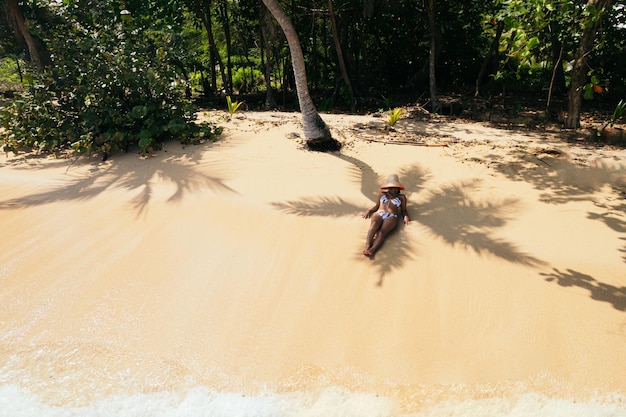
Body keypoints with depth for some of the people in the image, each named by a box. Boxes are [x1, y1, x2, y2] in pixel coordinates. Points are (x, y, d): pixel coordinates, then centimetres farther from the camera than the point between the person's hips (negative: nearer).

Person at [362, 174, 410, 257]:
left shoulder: (401, 197, 26)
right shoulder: (382, 194, 30)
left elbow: (403, 210, 23)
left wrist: (406, 216, 3)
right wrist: (369, 211, 13)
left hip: (391, 217, -1)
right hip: (378, 214, 1)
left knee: (382, 231, -33)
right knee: (374, 224, -36)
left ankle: (372, 250, -57)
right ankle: (367, 245, -57)